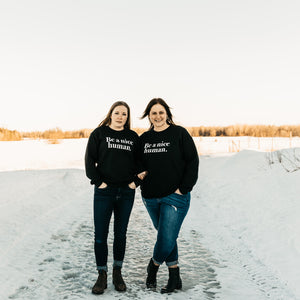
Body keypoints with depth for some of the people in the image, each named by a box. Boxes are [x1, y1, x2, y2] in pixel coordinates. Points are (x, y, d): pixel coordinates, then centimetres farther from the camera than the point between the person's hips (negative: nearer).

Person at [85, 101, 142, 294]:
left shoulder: (133, 137, 9)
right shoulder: (99, 133, 2)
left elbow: (140, 162, 12)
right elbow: (90, 159, -1)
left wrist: (136, 182, 0)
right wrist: (98, 181, -9)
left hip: (126, 192, 2)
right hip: (104, 192, -2)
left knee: (121, 234, 10)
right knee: (100, 234, 0)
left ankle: (118, 273, 23)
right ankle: (102, 276, 14)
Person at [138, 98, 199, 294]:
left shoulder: (179, 133, -4)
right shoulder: (144, 138, 11)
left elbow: (193, 161, -6)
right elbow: (139, 163, 23)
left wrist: (183, 188, -11)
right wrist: (140, 175, 2)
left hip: (175, 197, -5)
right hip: (150, 197, 5)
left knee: (167, 239, -6)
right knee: (166, 237, 14)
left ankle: (153, 266, 24)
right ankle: (175, 279, 26)